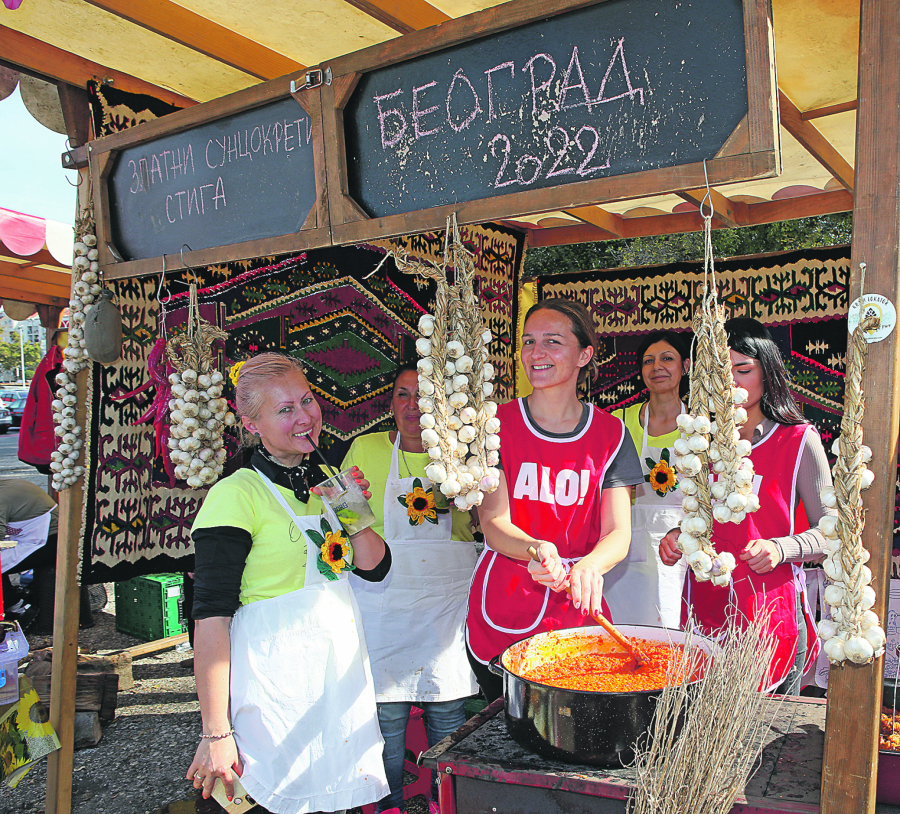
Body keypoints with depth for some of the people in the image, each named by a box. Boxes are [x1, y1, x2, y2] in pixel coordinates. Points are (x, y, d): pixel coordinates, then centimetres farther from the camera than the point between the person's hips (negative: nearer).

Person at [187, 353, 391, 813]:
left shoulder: (324, 484, 9)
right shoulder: (237, 494, -13)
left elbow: (375, 569, 13)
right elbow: (211, 618, -17)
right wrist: (216, 735, -20)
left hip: (342, 668, 7)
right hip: (277, 683, -7)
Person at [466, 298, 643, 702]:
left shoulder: (610, 433, 0)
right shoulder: (497, 424, -3)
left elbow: (618, 533, -5)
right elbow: (493, 522, -11)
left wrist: (589, 566, -28)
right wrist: (534, 549, -33)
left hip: (576, 617, 1)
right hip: (500, 620, -1)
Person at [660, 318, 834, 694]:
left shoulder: (799, 441, -3)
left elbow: (829, 531, -2)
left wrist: (780, 548, -20)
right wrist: (677, 537, -1)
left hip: (769, 612, -3)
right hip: (705, 610, 3)